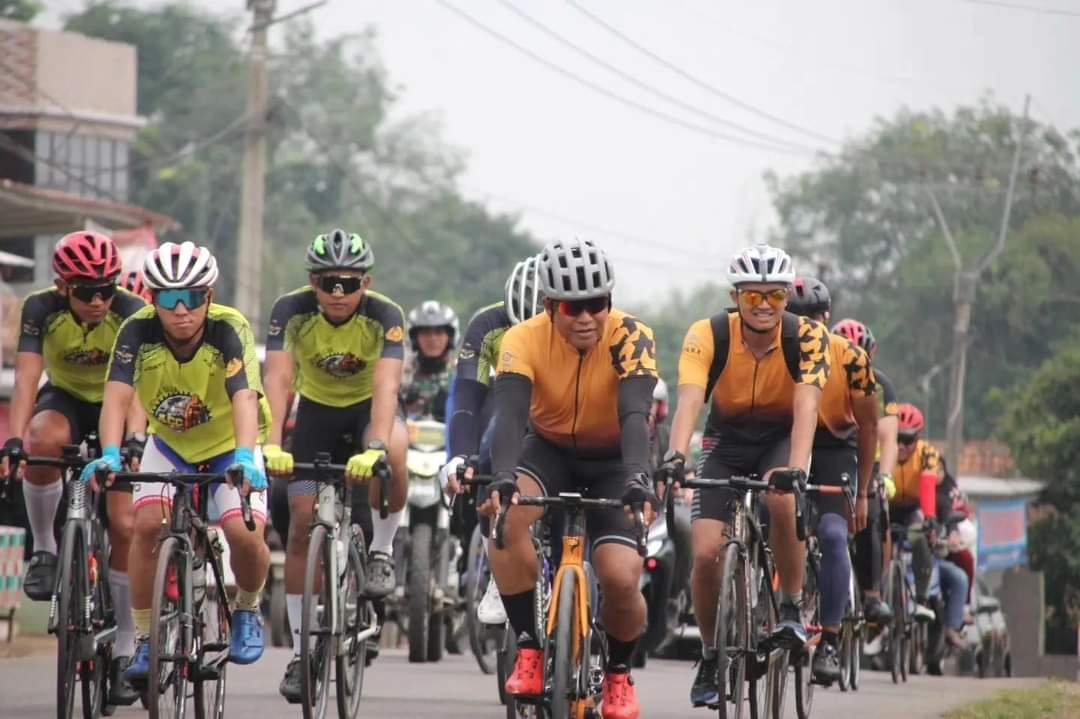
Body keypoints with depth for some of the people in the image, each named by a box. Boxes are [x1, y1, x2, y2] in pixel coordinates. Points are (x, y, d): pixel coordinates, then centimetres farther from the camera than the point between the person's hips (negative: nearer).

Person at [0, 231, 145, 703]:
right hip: (66, 399, 1)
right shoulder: (41, 310, -23)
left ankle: (124, 650, 0)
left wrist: (133, 441, -52)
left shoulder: (131, 313, -26)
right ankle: (44, 549, -16)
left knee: (124, 524, -10)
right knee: (44, 440, -36)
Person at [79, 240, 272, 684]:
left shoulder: (228, 330, -29)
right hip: (170, 445, 2)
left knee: (244, 535, -22)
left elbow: (244, 398, -41)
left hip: (228, 447, -2)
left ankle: (247, 611, 10)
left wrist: (244, 457, -58)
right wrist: (110, 454, -52)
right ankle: (145, 640, -7)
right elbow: (117, 396, -34)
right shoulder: (139, 331, -24)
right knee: (148, 524, -22)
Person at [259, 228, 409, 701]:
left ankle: (381, 551, -11)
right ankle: (301, 652, 2)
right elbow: (278, 378, -33)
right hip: (317, 410, 2)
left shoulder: (385, 316, -27)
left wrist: (375, 447, -55)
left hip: (368, 408, -2)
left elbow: (386, 385, -39)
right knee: (302, 520, -8)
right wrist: (272, 444, -48)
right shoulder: (291, 311, -24)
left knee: (392, 451, -37)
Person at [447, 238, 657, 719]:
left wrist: (638, 479, -57)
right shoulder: (524, 340, -24)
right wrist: (502, 477, -55)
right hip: (550, 451, 1)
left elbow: (635, 414, -39)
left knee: (620, 578, -20)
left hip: (612, 462, -1)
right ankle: (529, 649, -19)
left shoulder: (631, 338, -26)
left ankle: (619, 674, 12)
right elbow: (509, 414, -36)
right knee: (505, 513, -32)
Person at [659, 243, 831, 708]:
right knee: (706, 552, -15)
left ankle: (792, 609, -16)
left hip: (783, 438, -1)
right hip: (727, 442, 1)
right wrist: (676, 455, -53)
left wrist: (795, 467, -51)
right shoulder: (708, 336, -22)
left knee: (782, 499, -35)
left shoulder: (807, 338, -23)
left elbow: (806, 405, -35)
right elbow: (690, 399, -35)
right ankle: (711, 656, 8)